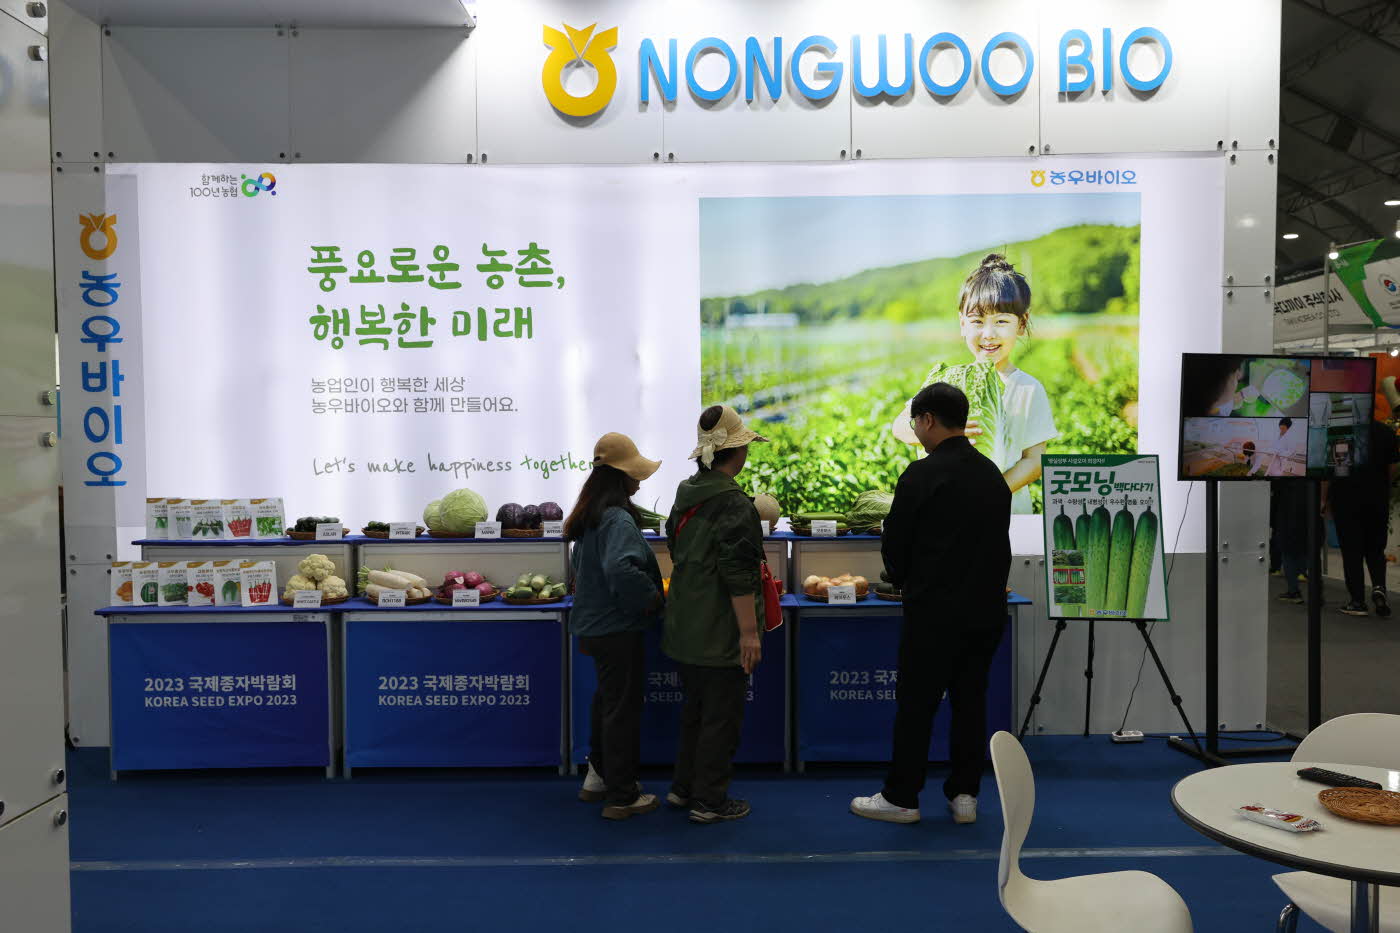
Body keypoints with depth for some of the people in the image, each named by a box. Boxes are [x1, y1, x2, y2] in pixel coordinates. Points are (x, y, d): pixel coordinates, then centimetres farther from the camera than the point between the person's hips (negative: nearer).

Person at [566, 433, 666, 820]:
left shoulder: (588, 517, 10)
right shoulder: (618, 519, -21)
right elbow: (621, 570, -37)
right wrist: (652, 598, -23)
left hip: (593, 625, 10)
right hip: (619, 628, -10)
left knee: (607, 700, 22)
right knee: (623, 708, 1)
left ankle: (599, 776, 35)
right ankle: (622, 796, 13)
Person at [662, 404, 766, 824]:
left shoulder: (685, 494, 7)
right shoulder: (733, 503, -19)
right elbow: (739, 574, -23)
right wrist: (749, 631, -19)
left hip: (685, 627, 9)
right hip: (720, 631, -8)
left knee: (695, 709, 21)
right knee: (722, 715, 4)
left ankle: (684, 786, 31)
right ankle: (709, 801, 14)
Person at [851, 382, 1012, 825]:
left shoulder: (923, 474, -14)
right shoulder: (993, 475, 9)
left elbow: (895, 543, -8)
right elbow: (997, 541, 14)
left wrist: (904, 582, 12)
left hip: (935, 611, -7)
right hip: (985, 609, 7)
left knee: (916, 704, 3)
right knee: (971, 701, 13)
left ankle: (901, 798, 12)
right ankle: (964, 794, 19)